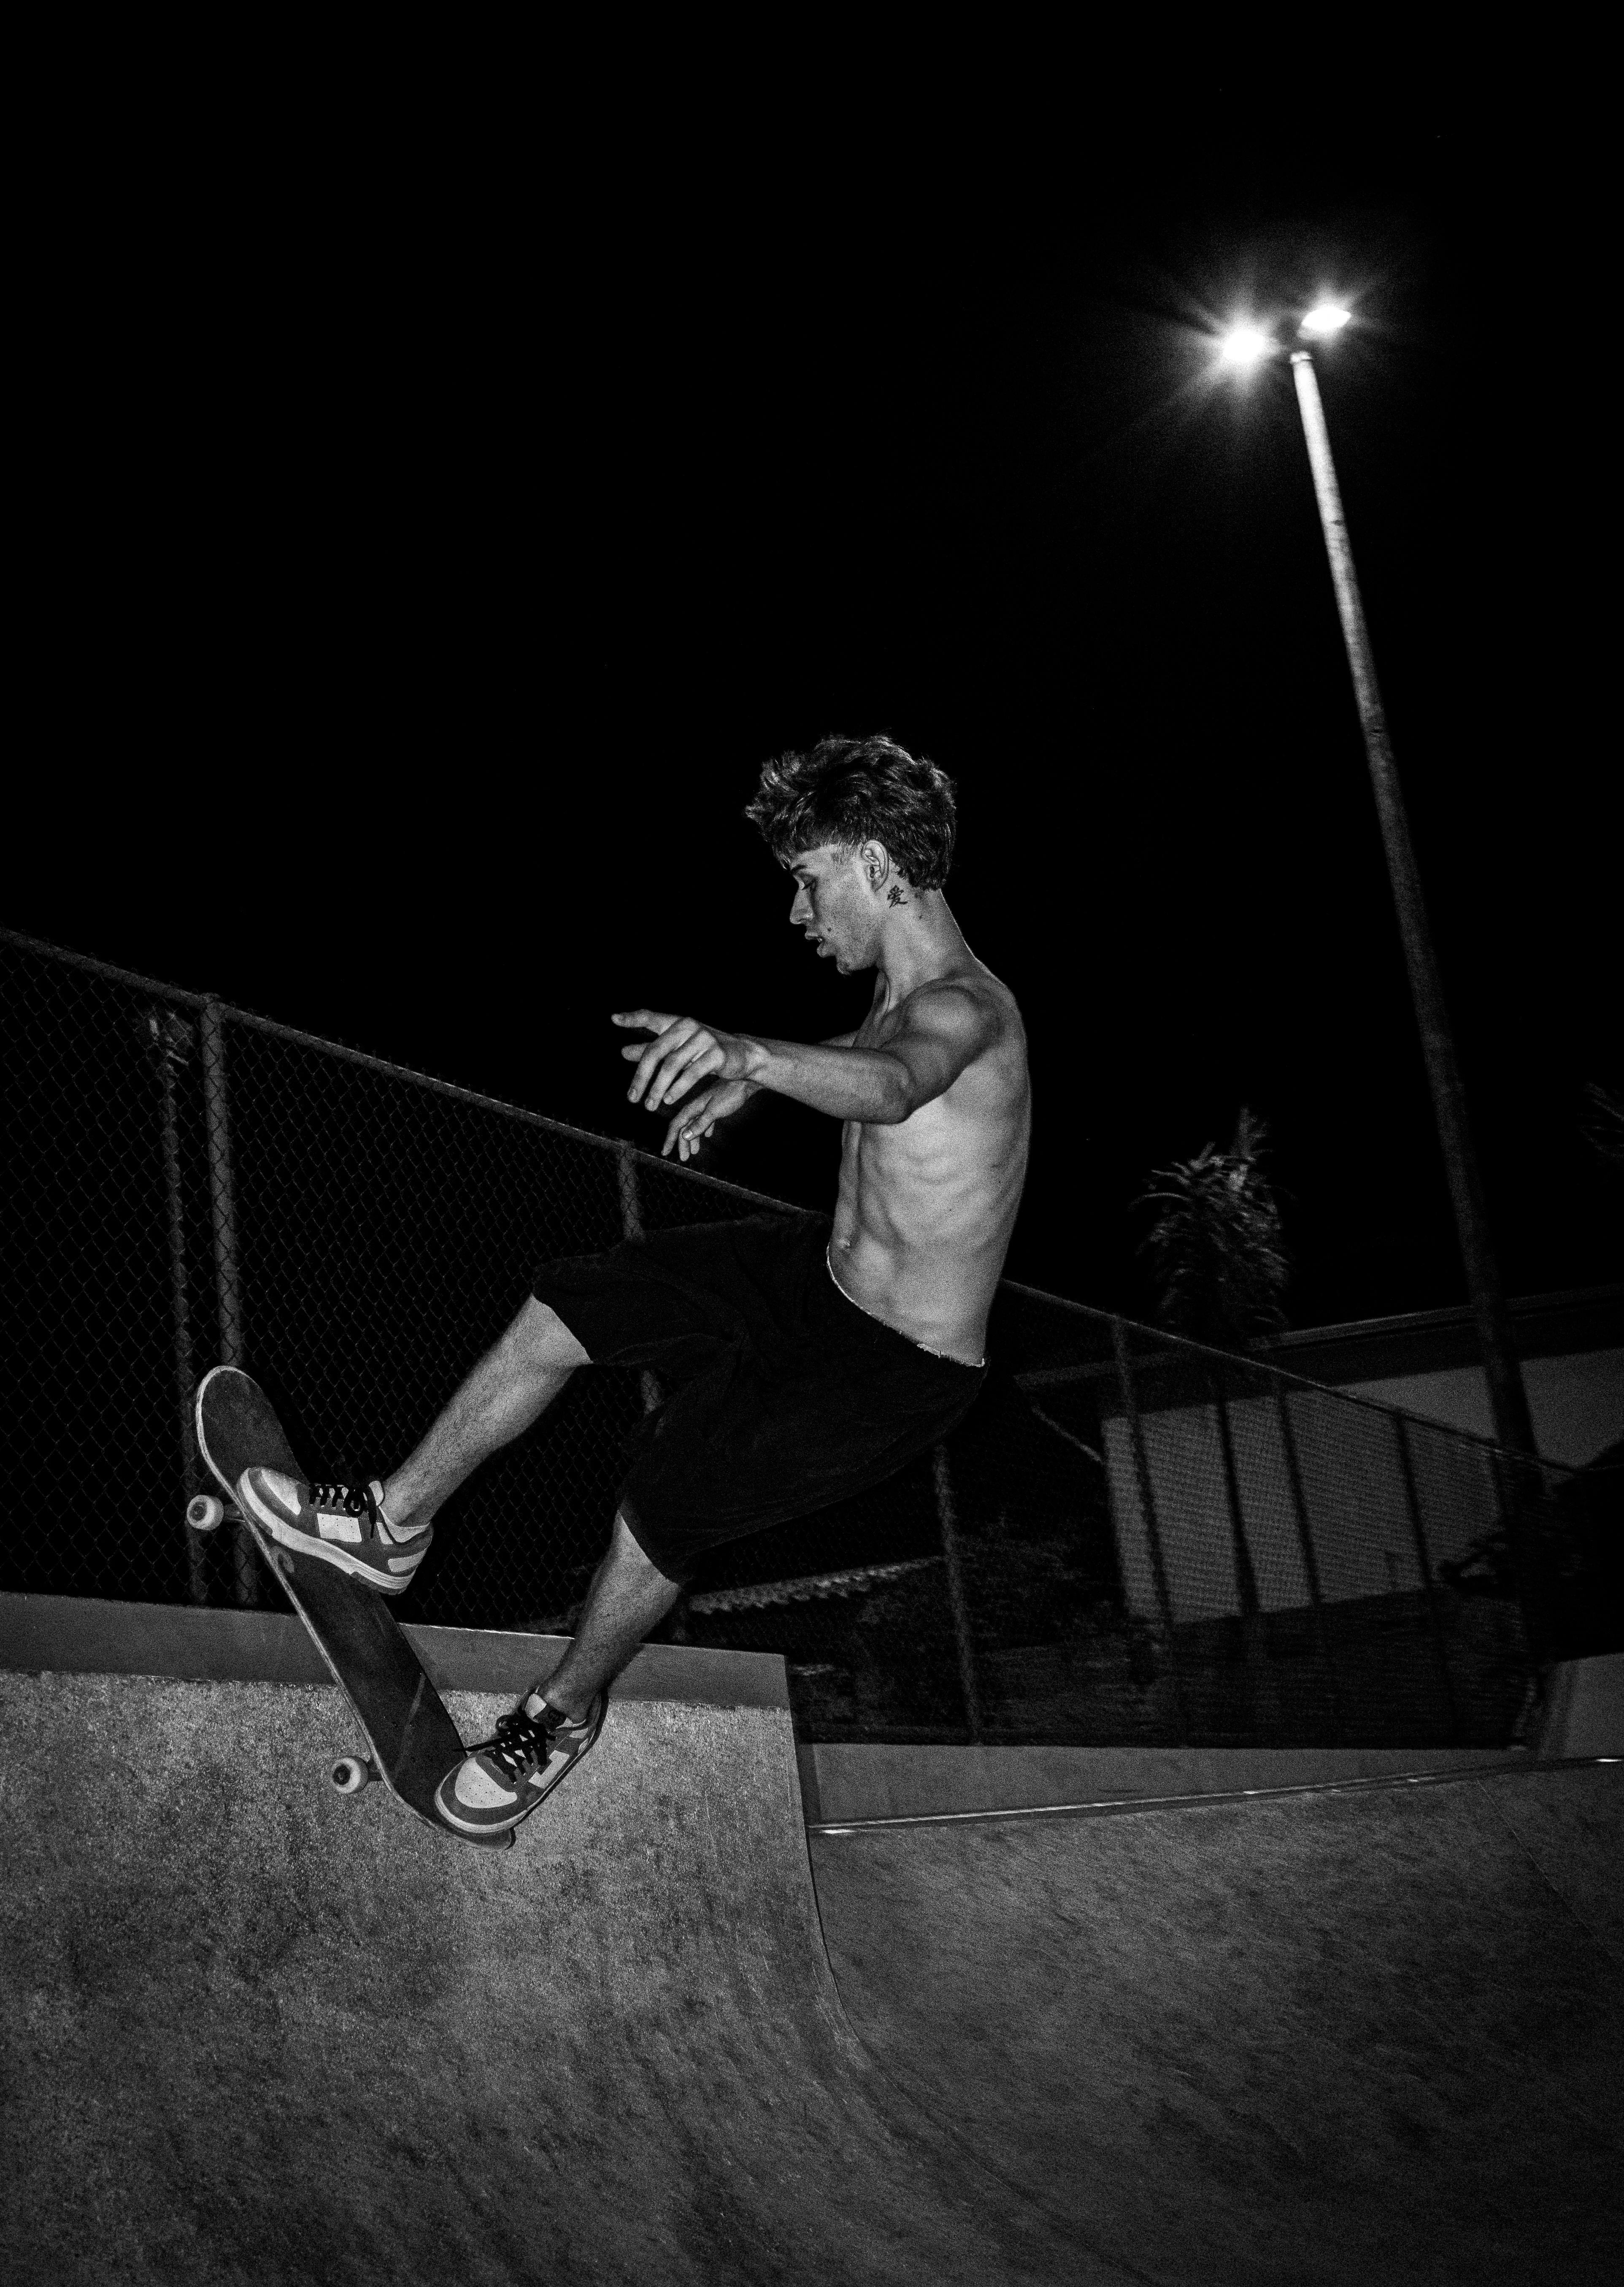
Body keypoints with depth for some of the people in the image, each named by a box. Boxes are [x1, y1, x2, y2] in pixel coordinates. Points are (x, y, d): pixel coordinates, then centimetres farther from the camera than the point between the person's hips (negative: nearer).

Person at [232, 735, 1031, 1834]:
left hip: (896, 1368, -9)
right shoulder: (912, 994, 1)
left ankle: (567, 1710, 20)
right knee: (566, 1306, 3)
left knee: (662, 1505, -11)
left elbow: (892, 1085, -54)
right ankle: (395, 1524, 18)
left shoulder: (965, 1009, -28)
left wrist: (750, 1053, -72)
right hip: (826, 1271, 9)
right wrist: (749, 1082, 21)